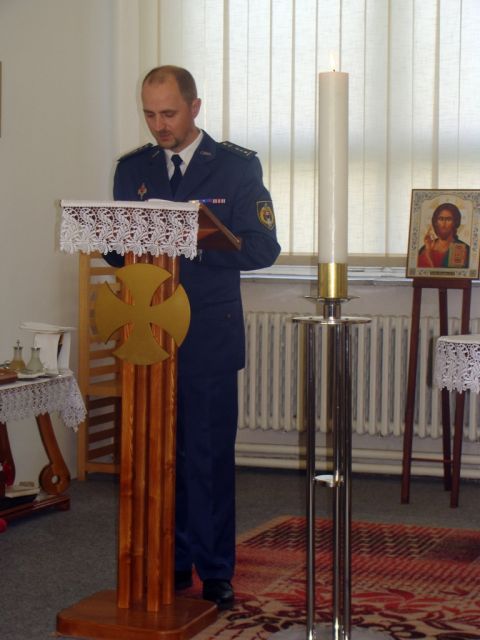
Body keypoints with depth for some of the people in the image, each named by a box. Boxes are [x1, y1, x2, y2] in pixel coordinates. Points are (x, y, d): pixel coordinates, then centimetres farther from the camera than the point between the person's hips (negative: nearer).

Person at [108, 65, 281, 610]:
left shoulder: (237, 166, 1)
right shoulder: (131, 168, 12)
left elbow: (262, 248, -4)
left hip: (208, 340, -3)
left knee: (209, 458, 0)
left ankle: (215, 574, 9)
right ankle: (171, 564, 18)